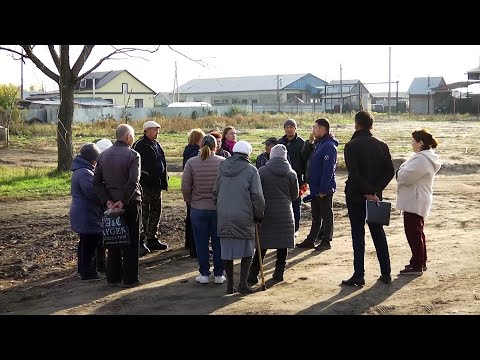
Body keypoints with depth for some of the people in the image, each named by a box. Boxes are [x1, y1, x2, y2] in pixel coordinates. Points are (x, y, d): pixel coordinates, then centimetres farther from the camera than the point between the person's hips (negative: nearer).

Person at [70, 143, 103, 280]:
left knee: (85, 242, 20)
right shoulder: (85, 173, -22)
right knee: (90, 243, -3)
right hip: (87, 216, -11)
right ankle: (88, 272, 3)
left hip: (82, 214, 11)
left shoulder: (79, 170, 13)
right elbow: (93, 193, -26)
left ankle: (83, 269, 31)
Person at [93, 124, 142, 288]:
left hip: (111, 204, 5)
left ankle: (113, 278, 17)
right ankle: (129, 279, 8)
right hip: (130, 204, -5)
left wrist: (106, 200, -4)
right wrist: (123, 201, -17)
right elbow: (133, 182, -23)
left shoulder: (103, 156, 6)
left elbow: (96, 182, 2)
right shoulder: (132, 155, -12)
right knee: (131, 242, 4)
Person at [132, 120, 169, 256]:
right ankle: (140, 242, -1)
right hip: (145, 186, -9)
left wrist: (164, 181, 17)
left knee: (155, 213, 14)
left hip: (156, 185, 9)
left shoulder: (156, 144, 16)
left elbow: (162, 163, 22)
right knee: (143, 215, -6)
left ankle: (152, 239, 24)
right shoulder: (139, 145, -11)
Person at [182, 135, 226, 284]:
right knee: (218, 242, 10)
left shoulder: (191, 162, -4)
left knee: (201, 242, 9)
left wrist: (190, 201, 10)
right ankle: (219, 274, 16)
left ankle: (204, 274, 13)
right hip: (219, 208, 0)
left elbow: (185, 186, -4)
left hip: (198, 209, 0)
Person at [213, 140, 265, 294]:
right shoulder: (251, 170, -5)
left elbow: (215, 192, 13)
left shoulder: (222, 168, 9)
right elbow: (257, 196, -7)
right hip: (243, 217, -4)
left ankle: (229, 284, 16)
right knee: (247, 250, 8)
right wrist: (259, 215, 4)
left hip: (223, 217, 4)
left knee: (226, 251, 11)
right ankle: (243, 283, 3)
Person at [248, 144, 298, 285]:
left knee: (262, 246, 4)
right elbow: (295, 195, 7)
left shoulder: (262, 171, -6)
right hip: (285, 214, 1)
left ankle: (253, 274, 2)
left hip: (266, 212, -1)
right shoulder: (291, 173, 0)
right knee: (283, 245, 12)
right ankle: (279, 272, 15)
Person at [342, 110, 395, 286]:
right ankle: (386, 273, 18)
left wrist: (369, 192, -15)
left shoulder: (351, 146, -11)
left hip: (356, 197, -4)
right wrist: (375, 190, -5)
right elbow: (390, 172, -1)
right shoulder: (381, 145, 4)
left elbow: (354, 174, -21)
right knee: (378, 233, 14)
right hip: (375, 196, 5)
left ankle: (359, 276, 2)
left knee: (358, 235, 1)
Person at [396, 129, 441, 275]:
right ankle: (420, 262, 28)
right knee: (417, 232, 18)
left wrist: (400, 172, -5)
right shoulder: (426, 157, 14)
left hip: (415, 202, -11)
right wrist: (403, 174, 0)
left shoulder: (422, 159, -22)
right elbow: (410, 175, 18)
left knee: (413, 232, -4)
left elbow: (405, 176, -25)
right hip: (416, 201, 11)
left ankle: (417, 265, 3)